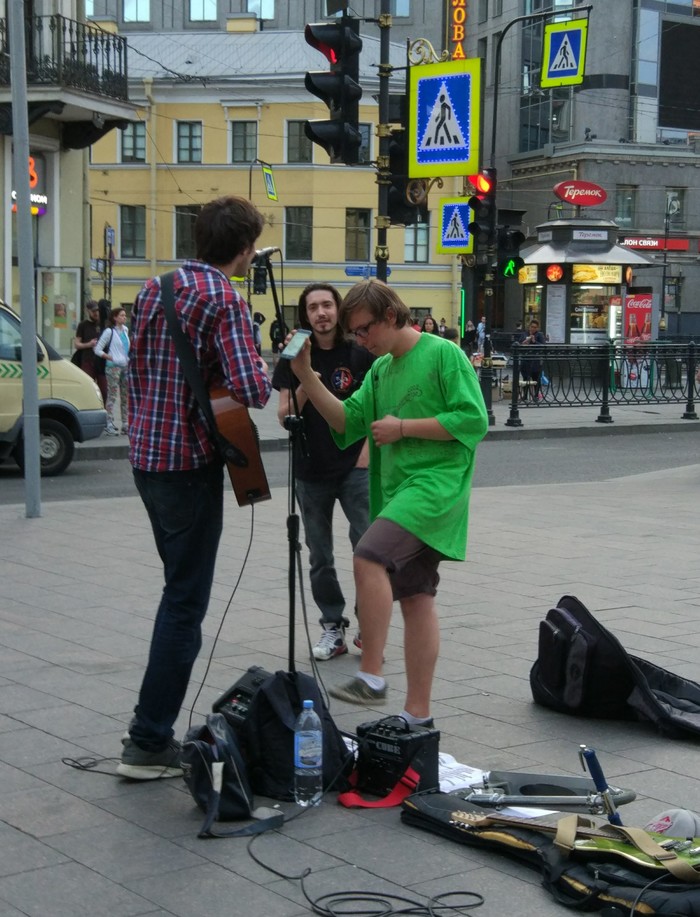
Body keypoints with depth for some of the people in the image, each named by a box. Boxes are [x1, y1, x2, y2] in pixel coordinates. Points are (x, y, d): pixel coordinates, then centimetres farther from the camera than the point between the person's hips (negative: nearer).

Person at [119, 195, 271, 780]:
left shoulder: (155, 288, 10)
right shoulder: (224, 300, -15)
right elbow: (251, 391, -24)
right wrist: (264, 372, -4)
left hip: (146, 456, 8)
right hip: (192, 462, -8)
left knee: (180, 588, 20)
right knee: (186, 602, -1)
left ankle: (153, 725, 24)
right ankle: (149, 745, 2)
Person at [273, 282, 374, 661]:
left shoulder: (361, 355, -1)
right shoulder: (295, 359, 4)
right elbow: (284, 417, 1)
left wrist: (367, 455, -7)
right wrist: (303, 388, -17)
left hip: (354, 467, -2)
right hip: (311, 470, 2)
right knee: (320, 555, 7)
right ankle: (332, 627, 18)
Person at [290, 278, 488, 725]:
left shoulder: (443, 354, -6)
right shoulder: (381, 369, 18)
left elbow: (474, 420, -12)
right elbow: (348, 420, 12)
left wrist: (403, 428, -12)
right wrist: (306, 377, 1)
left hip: (436, 483, -8)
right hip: (399, 492, 8)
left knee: (369, 557, -26)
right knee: (415, 598, 9)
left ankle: (371, 676, -22)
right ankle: (418, 714, 13)